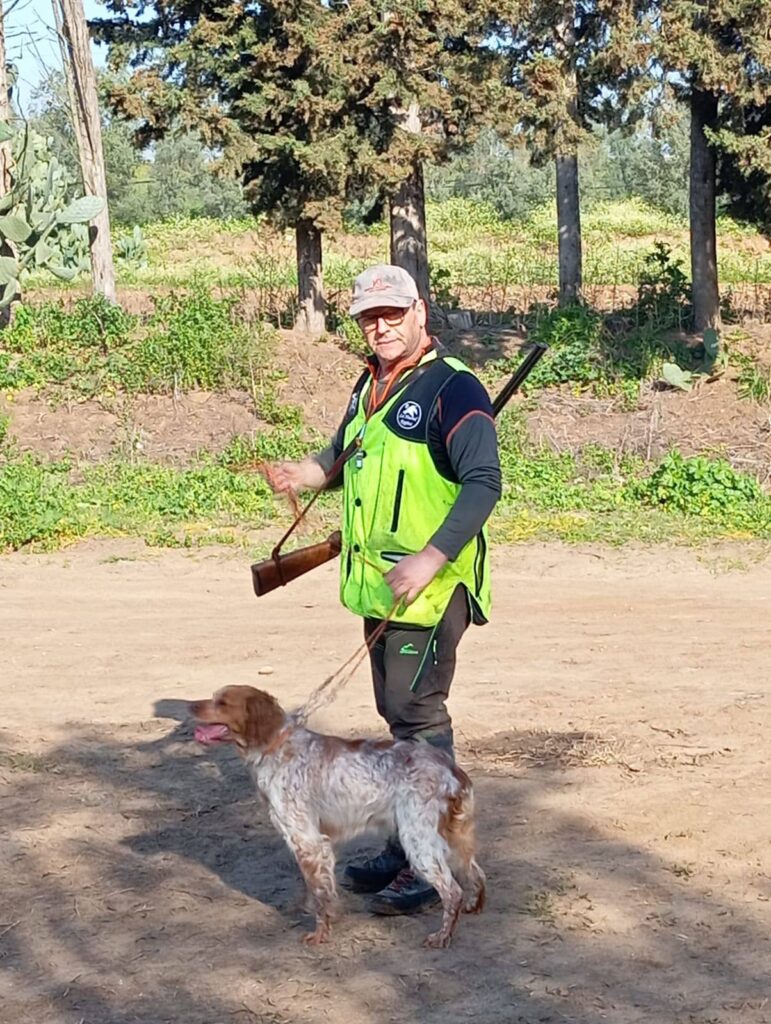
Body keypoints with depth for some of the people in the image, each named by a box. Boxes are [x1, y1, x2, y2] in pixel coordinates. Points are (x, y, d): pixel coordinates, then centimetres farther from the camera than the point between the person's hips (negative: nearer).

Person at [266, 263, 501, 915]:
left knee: (417, 713, -8)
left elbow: (484, 483, -21)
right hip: (377, 585, 9)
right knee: (399, 713, 15)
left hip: (431, 586, -9)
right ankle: (406, 846, 27)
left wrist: (430, 558, -29)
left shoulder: (452, 388, -14)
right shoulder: (370, 386, 14)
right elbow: (345, 456, 30)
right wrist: (307, 473, 7)